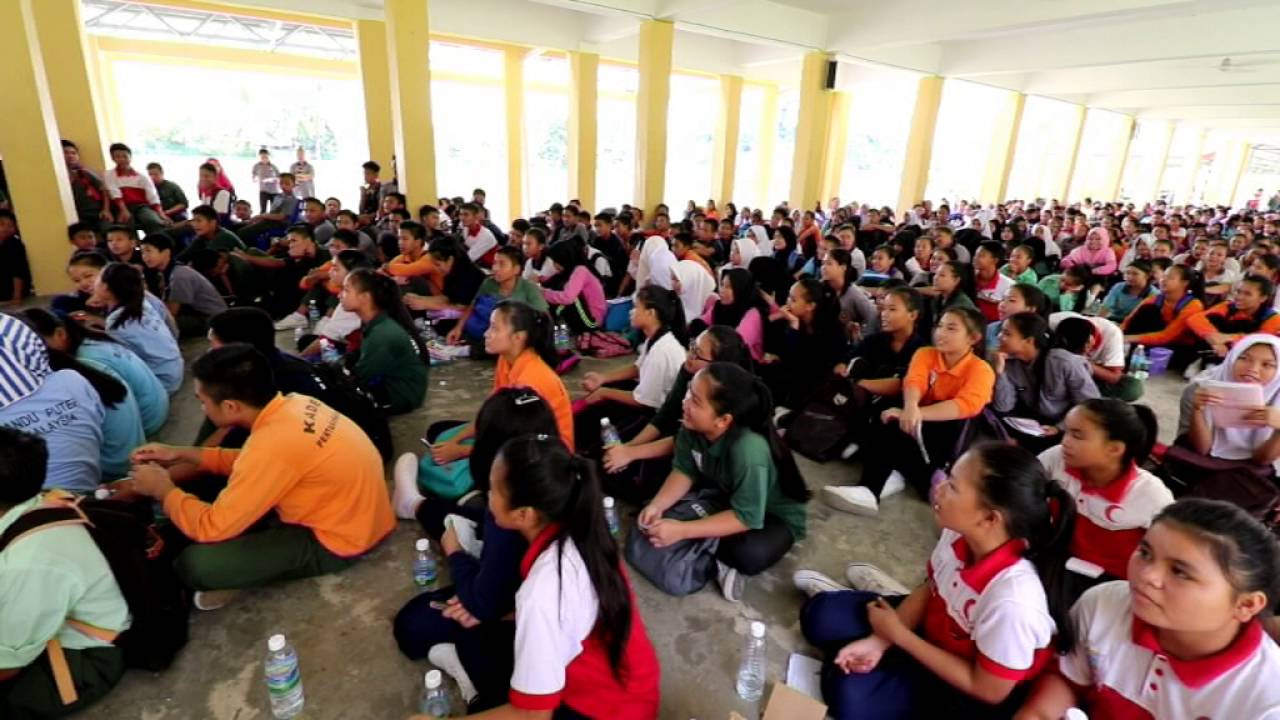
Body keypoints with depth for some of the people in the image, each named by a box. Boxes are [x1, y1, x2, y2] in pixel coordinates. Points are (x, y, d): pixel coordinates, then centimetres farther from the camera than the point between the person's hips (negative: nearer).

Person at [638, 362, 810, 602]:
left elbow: (746, 517, -34)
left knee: (750, 556, -37)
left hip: (774, 517, -6)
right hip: (727, 497, 6)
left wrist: (682, 530, -37)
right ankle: (716, 560, -7)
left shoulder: (748, 450, -39)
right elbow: (684, 472, -9)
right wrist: (657, 505, -27)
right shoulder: (692, 426, -20)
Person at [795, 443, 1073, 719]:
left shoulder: (1013, 598, -40)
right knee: (822, 614, 0)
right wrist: (879, 640, -13)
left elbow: (990, 691, -25)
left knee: (850, 695, -23)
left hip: (970, 695, -5)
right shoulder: (958, 534, -22)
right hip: (936, 630, 5)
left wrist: (897, 634, -21)